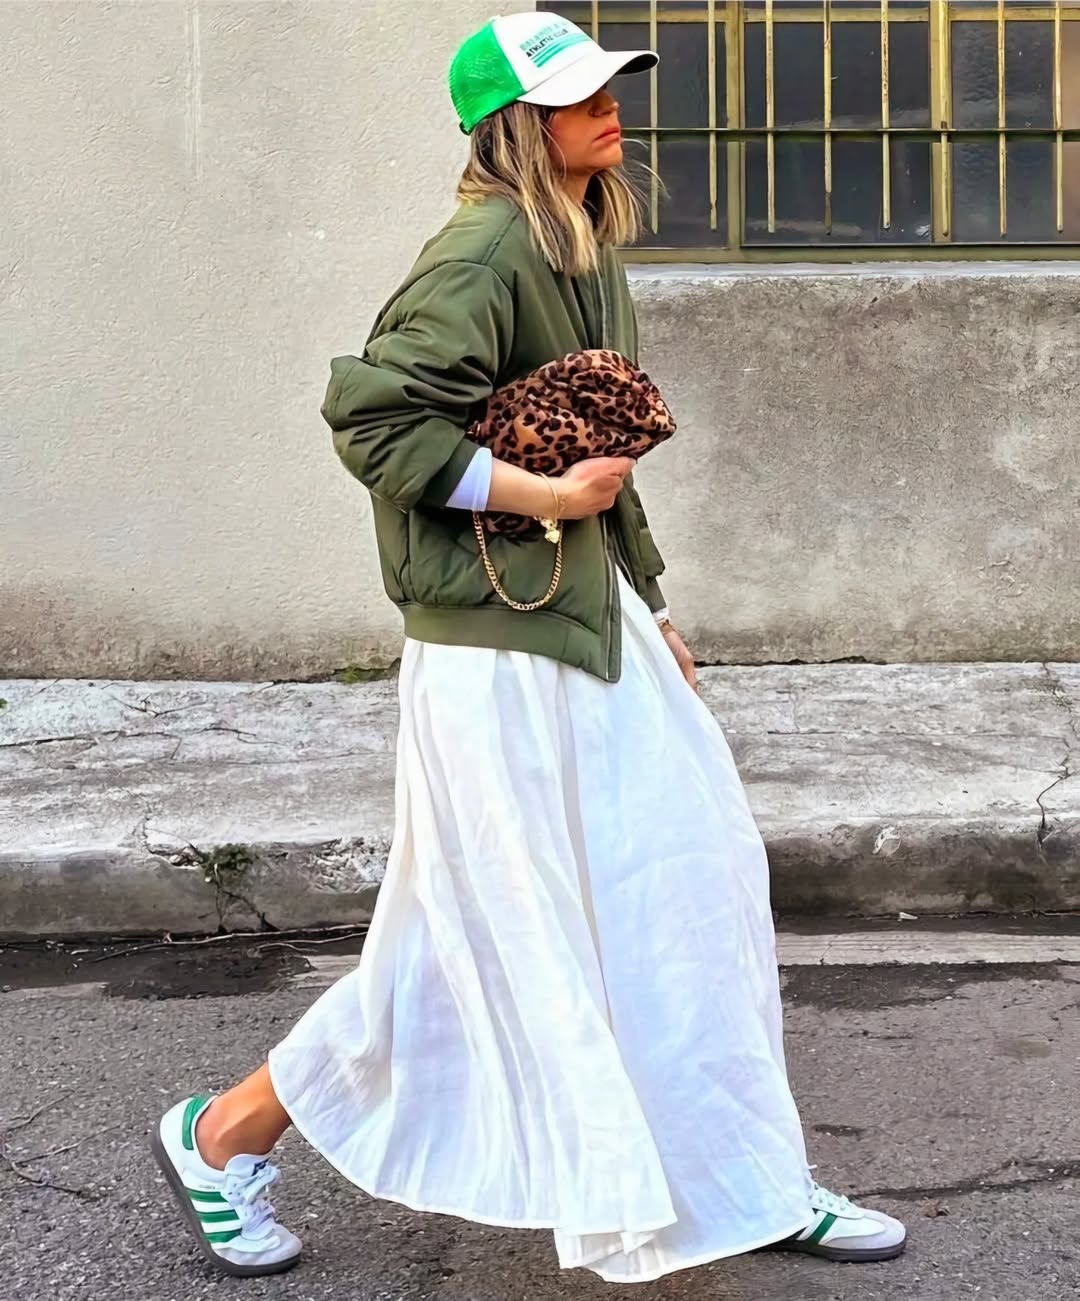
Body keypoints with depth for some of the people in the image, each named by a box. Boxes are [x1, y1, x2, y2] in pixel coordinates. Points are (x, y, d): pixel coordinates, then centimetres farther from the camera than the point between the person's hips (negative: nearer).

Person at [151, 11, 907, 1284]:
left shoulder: (587, 250, 14)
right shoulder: (485, 253, -16)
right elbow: (372, 415, -22)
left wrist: (650, 609, 20)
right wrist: (541, 498, -23)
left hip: (592, 620, 9)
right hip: (498, 642, -9)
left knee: (689, 881, 10)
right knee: (495, 934, 0)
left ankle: (751, 1188, 25)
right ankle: (221, 1134, 18)